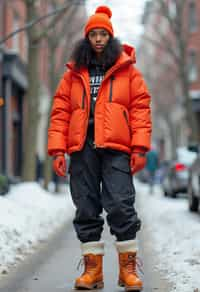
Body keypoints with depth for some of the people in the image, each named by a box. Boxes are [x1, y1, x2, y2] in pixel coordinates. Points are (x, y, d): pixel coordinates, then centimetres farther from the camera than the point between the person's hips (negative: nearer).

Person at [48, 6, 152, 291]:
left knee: (121, 206, -10)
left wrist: (139, 148, -6)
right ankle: (93, 268, 11)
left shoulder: (127, 70, 9)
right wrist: (57, 149, 0)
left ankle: (128, 268, 0)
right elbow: (60, 112, 11)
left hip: (116, 150, -2)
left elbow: (141, 108, 4)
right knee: (86, 210, 4)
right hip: (82, 150, 3)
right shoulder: (74, 73, 15)